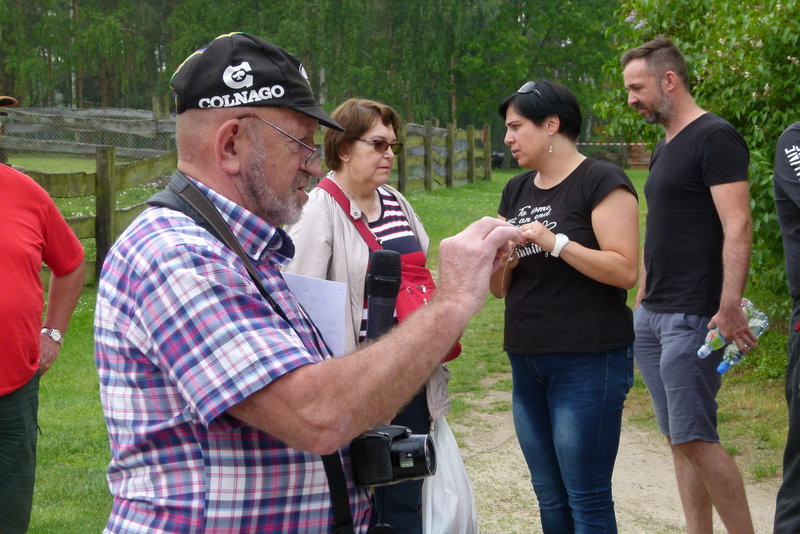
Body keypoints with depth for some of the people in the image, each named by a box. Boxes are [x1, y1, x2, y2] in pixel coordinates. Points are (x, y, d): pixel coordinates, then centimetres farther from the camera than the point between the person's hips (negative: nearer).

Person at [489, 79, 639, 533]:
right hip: (527, 360, 7)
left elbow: (626, 270, -16)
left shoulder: (601, 181, -7)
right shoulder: (516, 191, 15)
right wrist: (501, 261, -5)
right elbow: (501, 289, 17)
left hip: (588, 363, -7)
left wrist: (554, 242, -20)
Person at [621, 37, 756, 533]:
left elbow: (738, 227, -19)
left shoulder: (715, 137, -10)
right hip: (651, 315, 9)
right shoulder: (664, 147, 18)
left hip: (692, 318, -9)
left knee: (696, 439, -10)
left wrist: (730, 307, -27)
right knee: (680, 439, 9)